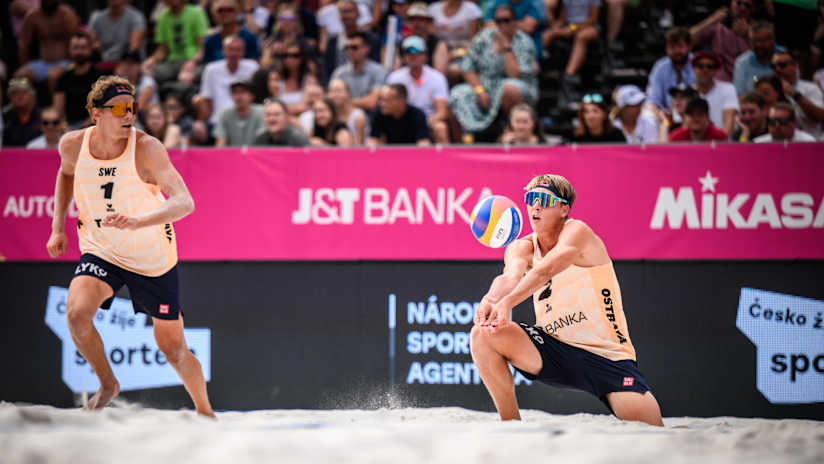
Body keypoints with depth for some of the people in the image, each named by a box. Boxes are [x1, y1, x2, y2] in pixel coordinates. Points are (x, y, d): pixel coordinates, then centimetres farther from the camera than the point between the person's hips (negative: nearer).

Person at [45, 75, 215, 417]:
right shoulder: (73, 145, -13)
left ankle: (205, 413, 35)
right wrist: (58, 227, 5)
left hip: (153, 259, -2)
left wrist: (138, 222, -50)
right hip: (100, 251, 2)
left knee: (173, 349, 8)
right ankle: (107, 383, -1)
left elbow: (184, 202, -34)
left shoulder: (147, 148, -24)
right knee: (77, 313, -28)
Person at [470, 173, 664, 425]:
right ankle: (511, 425, -6)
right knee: (483, 334, -18)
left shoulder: (577, 232, -13)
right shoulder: (522, 248, 2)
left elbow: (545, 270, -32)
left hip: (607, 355, -5)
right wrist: (490, 300, -46)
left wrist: (507, 303, -49)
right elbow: (511, 276, -21)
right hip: (554, 349, 5)